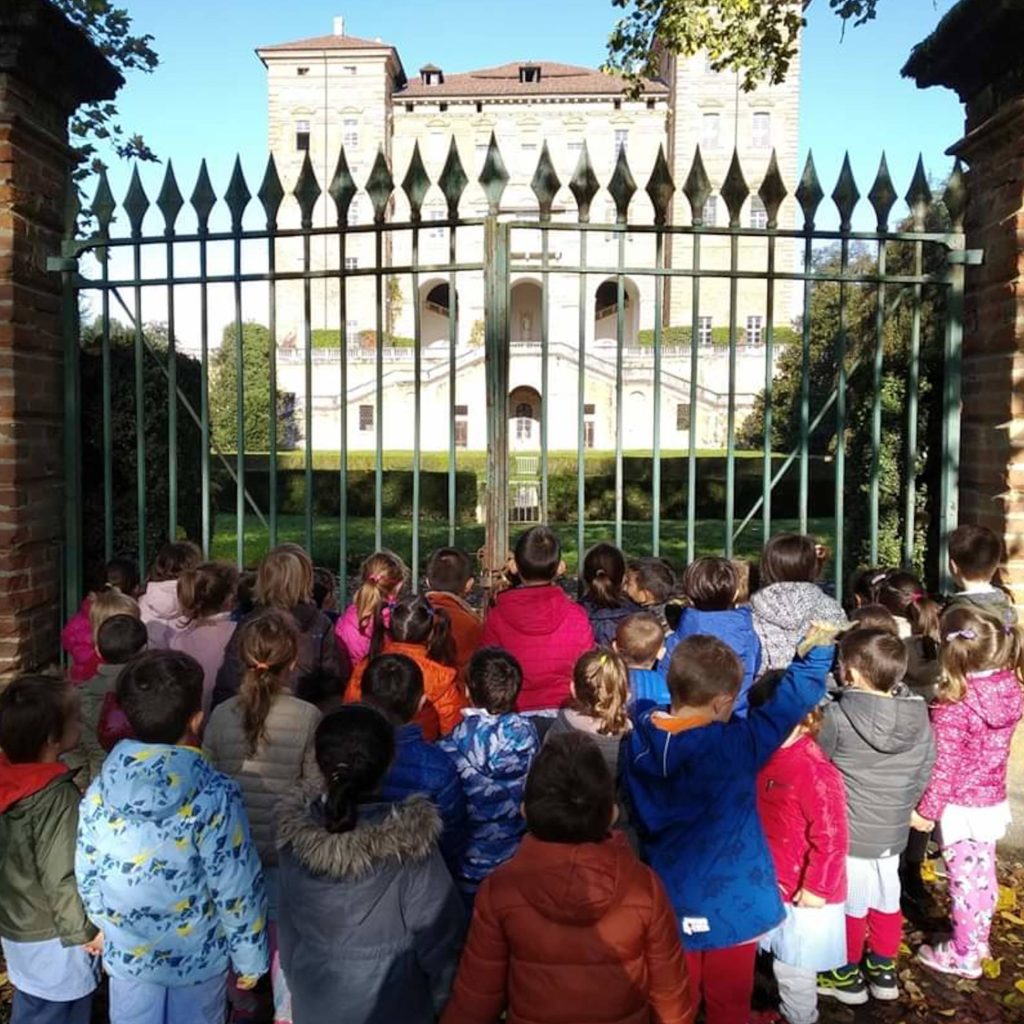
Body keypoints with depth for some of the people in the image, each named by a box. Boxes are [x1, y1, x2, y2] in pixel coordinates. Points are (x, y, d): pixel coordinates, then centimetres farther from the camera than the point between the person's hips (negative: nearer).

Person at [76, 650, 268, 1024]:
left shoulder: (98, 792, -15)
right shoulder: (215, 796, -28)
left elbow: (88, 878, -3)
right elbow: (237, 889, -20)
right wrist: (250, 957, -4)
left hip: (127, 953, 3)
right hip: (198, 956, -3)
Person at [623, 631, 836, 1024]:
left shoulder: (640, 741, -13)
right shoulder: (733, 746, -26)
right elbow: (794, 699, -17)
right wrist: (817, 649, -2)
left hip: (670, 899, 3)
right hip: (731, 901, -3)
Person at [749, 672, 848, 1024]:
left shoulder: (814, 772, -28)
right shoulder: (768, 758, -2)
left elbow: (831, 837, -25)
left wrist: (816, 888, -18)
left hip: (803, 892, -8)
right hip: (775, 884, 8)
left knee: (793, 965, 11)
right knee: (784, 958, 25)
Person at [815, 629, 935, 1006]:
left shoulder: (837, 717, -23)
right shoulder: (920, 717, -8)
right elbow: (923, 775, 4)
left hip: (847, 832, -5)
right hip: (893, 832, 5)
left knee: (850, 905, 12)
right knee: (886, 902, 21)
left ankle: (846, 977, 28)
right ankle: (883, 970, 37)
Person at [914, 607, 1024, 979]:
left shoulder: (953, 708, -29)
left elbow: (944, 768, -21)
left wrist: (927, 810, -9)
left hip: (961, 808, -7)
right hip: (993, 801, 7)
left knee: (964, 880, 10)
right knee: (983, 875, 23)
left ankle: (963, 956, 26)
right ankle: (978, 941, 41)